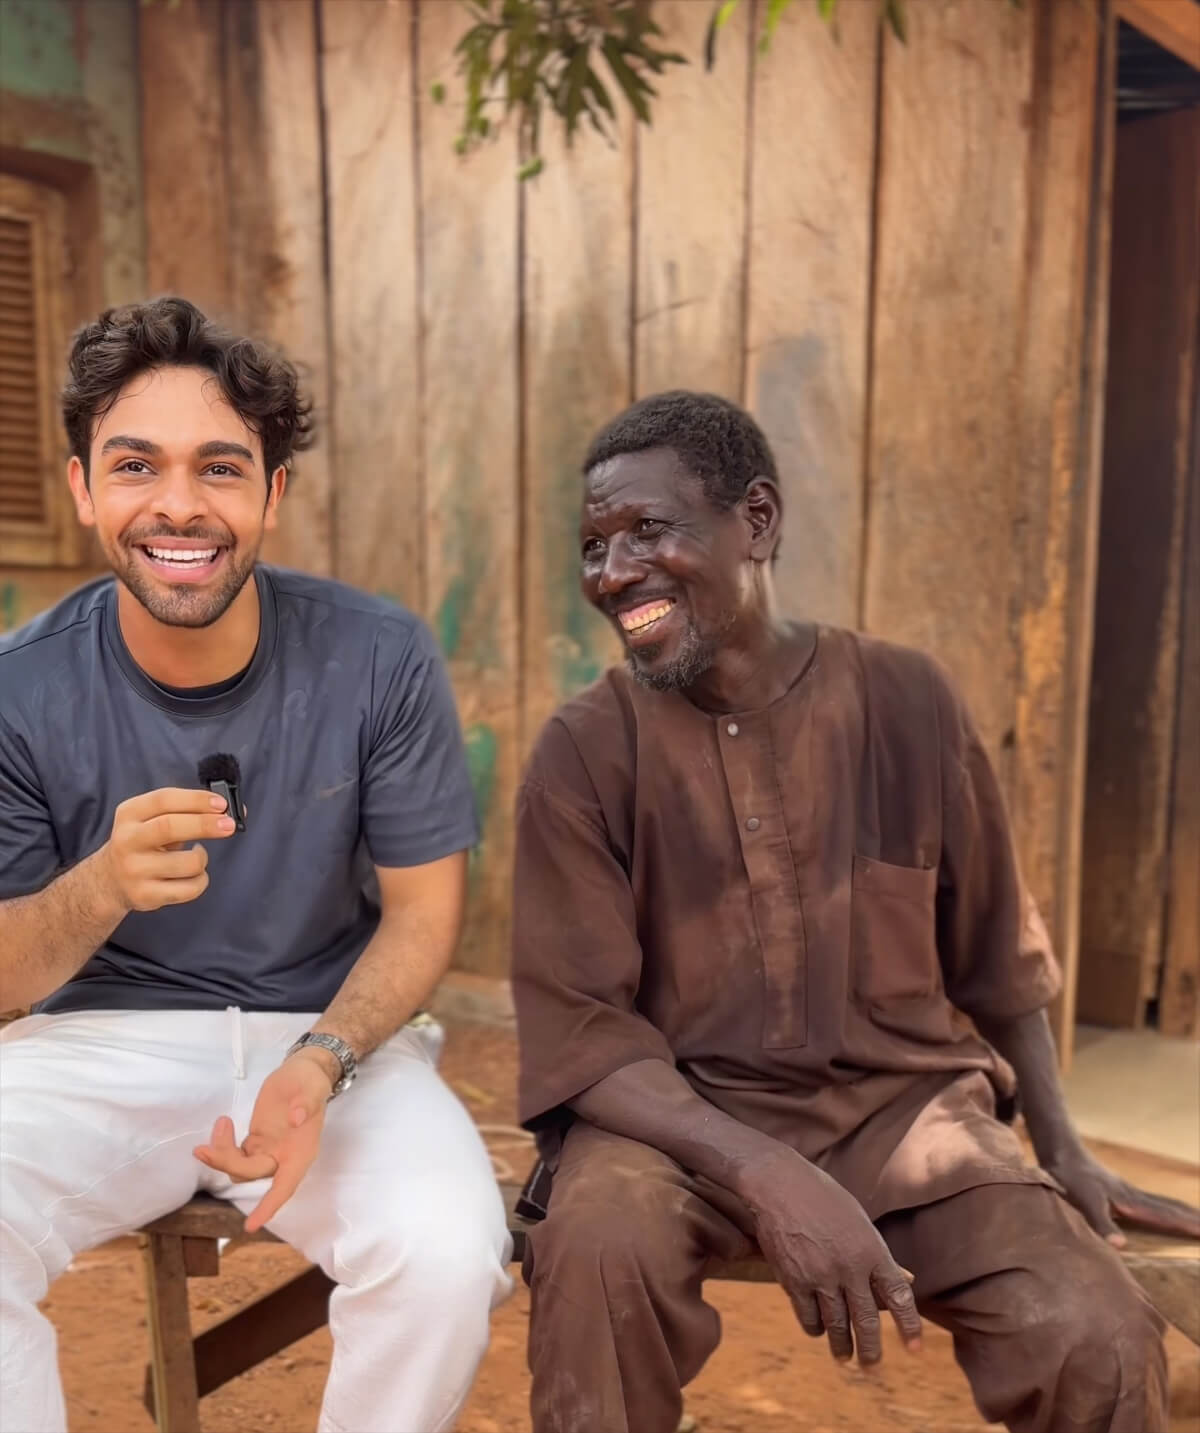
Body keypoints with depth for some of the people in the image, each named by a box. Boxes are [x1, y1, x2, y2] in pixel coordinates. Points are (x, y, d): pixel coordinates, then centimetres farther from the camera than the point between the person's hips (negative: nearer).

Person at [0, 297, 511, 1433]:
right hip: (99, 1042, 1)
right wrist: (104, 884, -26)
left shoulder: (379, 660, -11)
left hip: (333, 1032, 0)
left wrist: (318, 1067, -21)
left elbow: (422, 914, -3)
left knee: (446, 1255, -27)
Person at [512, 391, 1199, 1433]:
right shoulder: (582, 754, -9)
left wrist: (1062, 1150, 14)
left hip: (903, 1101, 2)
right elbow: (580, 1029, -13)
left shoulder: (906, 702, -4)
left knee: (1099, 1345, -19)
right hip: (679, 1112, -1)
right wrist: (768, 1176, -26)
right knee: (602, 1240, -32)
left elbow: (996, 951, 9)